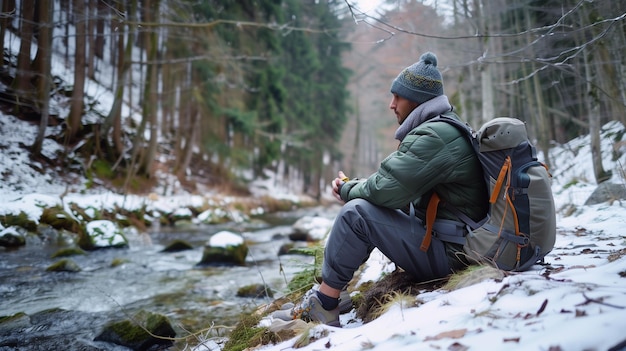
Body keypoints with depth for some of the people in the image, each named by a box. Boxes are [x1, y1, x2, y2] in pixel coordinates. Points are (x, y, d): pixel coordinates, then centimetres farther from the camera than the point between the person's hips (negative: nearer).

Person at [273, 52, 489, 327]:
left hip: (446, 253, -11)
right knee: (369, 205, 13)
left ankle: (322, 306, -8)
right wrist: (353, 187, -1)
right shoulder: (444, 128, 14)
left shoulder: (434, 137, -20)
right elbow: (397, 189, 14)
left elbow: (384, 190, -27)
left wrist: (347, 190, -5)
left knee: (356, 212, -20)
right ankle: (329, 292, 12)